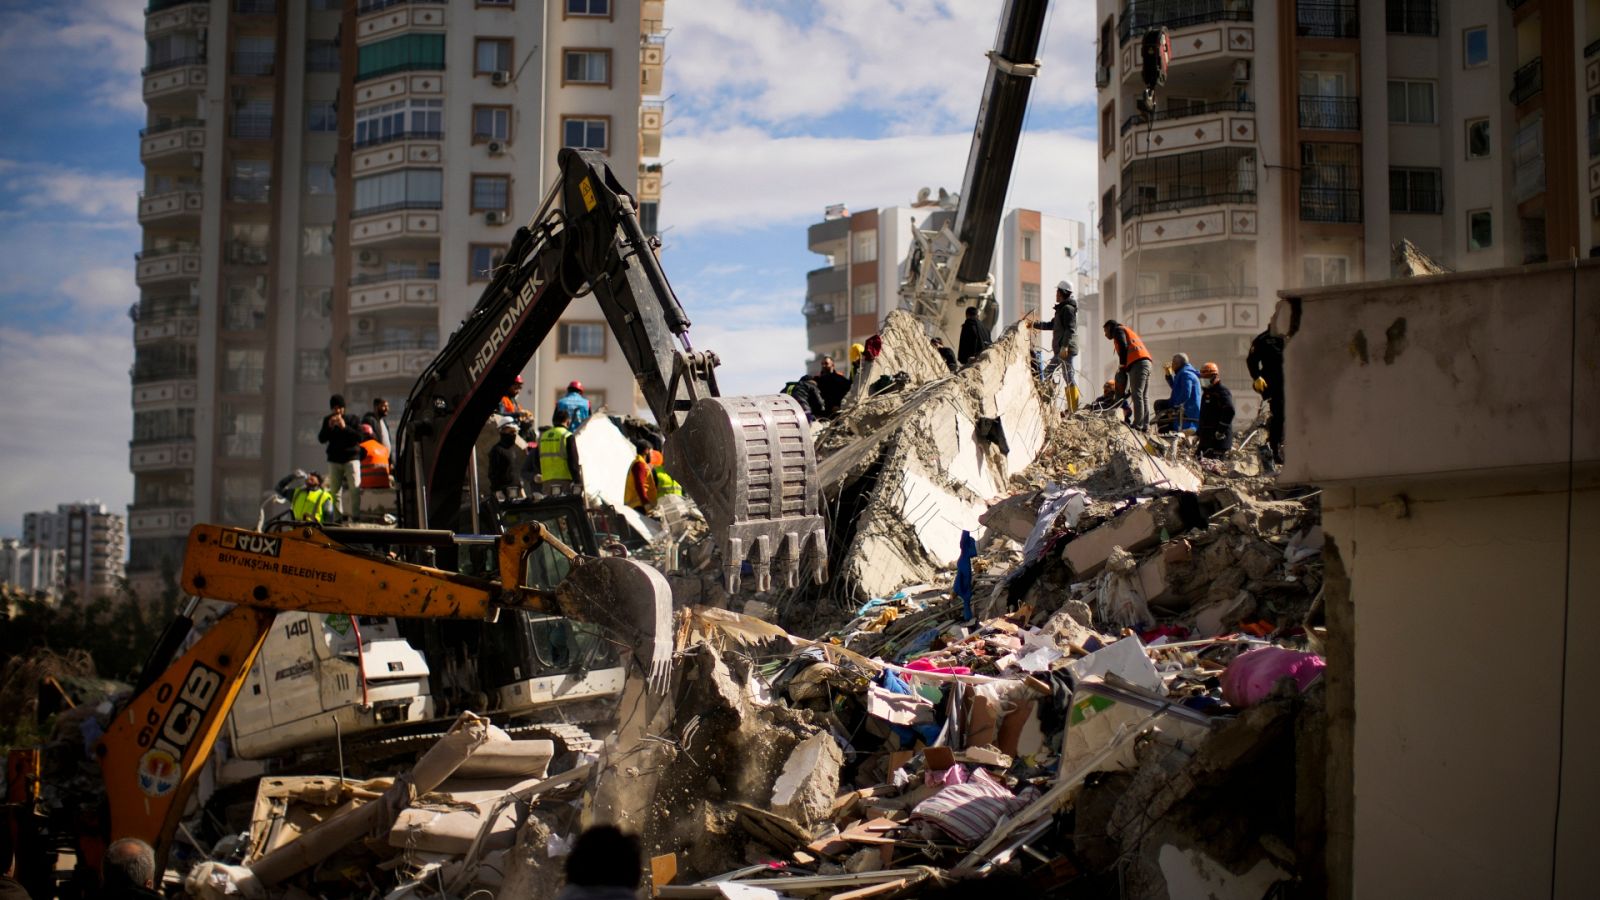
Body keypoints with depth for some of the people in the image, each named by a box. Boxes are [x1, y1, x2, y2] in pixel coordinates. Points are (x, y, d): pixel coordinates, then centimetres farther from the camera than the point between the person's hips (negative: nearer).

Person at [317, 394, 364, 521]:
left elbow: (360, 437, -12)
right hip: (334, 459, 4)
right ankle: (338, 519, 7)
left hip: (351, 458, -3)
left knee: (355, 490, -13)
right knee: (335, 491, 3)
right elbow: (321, 439, 1)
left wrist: (345, 427, -21)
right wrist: (329, 427, -15)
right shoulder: (327, 420, 7)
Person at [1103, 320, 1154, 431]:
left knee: (1137, 395, -12)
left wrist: (1122, 365, -1)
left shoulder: (1118, 330, 10)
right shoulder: (1129, 332, 35)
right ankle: (1145, 424, 0)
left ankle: (1138, 424, -17)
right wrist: (1124, 367, 13)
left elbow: (1123, 347, -8)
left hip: (1138, 363, -9)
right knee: (1144, 397, 5)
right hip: (1146, 362, 9)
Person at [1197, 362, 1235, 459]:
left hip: (1218, 437, -10)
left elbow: (1229, 411, -26)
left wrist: (1221, 429, -27)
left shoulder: (1222, 391, -12)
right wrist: (1199, 432, 28)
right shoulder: (1207, 392, 20)